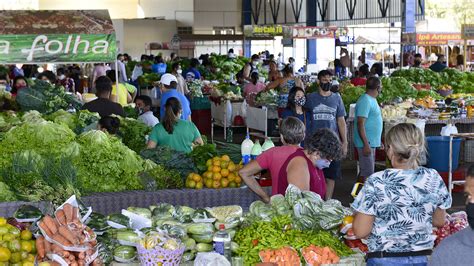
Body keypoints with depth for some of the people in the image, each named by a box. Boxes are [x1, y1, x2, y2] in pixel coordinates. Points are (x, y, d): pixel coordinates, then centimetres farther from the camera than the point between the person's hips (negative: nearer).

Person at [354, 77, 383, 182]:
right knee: (368, 174, -8)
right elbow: (360, 124, -22)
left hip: (372, 142, 10)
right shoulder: (365, 101, -18)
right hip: (366, 143, -10)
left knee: (364, 171, 15)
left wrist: (379, 141, 24)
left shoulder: (372, 99, 13)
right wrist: (366, 144, -26)